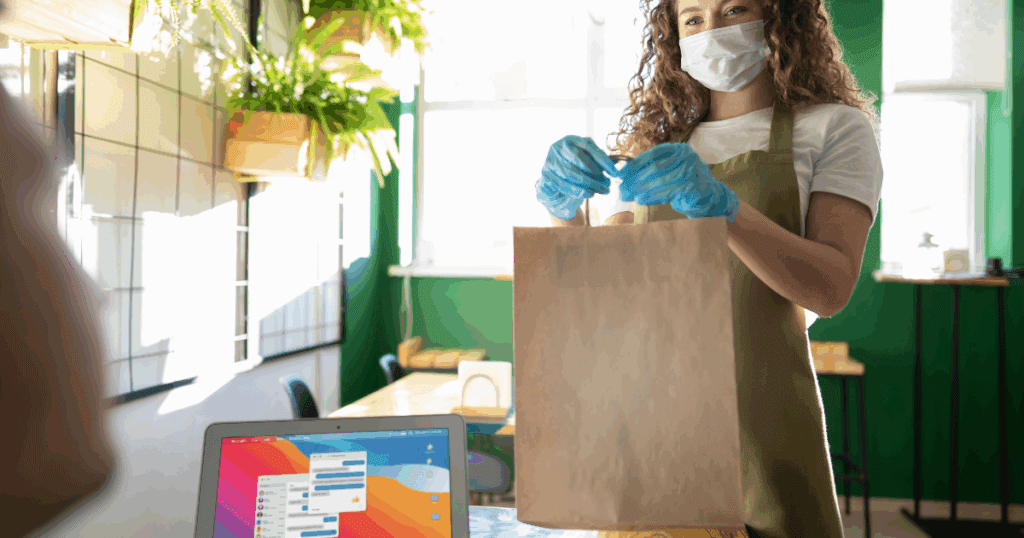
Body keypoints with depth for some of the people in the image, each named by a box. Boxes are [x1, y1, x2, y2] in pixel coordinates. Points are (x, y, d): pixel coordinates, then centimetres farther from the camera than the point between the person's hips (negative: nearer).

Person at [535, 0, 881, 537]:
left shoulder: (832, 127, 4)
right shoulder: (660, 147, 15)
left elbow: (832, 287, -10)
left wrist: (722, 205, -25)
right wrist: (564, 209, -12)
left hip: (759, 423, -3)